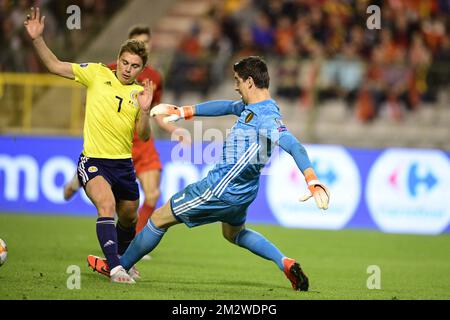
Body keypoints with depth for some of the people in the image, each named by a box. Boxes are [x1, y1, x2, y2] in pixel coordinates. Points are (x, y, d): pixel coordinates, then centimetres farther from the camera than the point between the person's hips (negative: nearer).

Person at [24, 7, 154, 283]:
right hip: (93, 160, -4)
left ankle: (122, 260, 47)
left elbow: (144, 136, 0)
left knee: (129, 219, 18)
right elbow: (56, 66, -2)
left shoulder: (140, 93, 5)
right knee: (107, 204, -28)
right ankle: (115, 269, -32)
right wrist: (38, 39, -16)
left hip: (123, 164, 4)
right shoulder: (97, 74, -2)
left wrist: (145, 111, -18)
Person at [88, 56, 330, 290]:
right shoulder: (252, 108, 4)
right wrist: (182, 112, 23)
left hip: (222, 190, -10)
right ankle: (286, 264, 17)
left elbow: (294, 146, -37)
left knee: (159, 219, 6)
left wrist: (312, 181, -50)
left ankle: (119, 266, 23)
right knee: (234, 233, 36)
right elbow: (227, 106, 20)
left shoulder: (267, 117, -26)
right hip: (240, 192, 10)